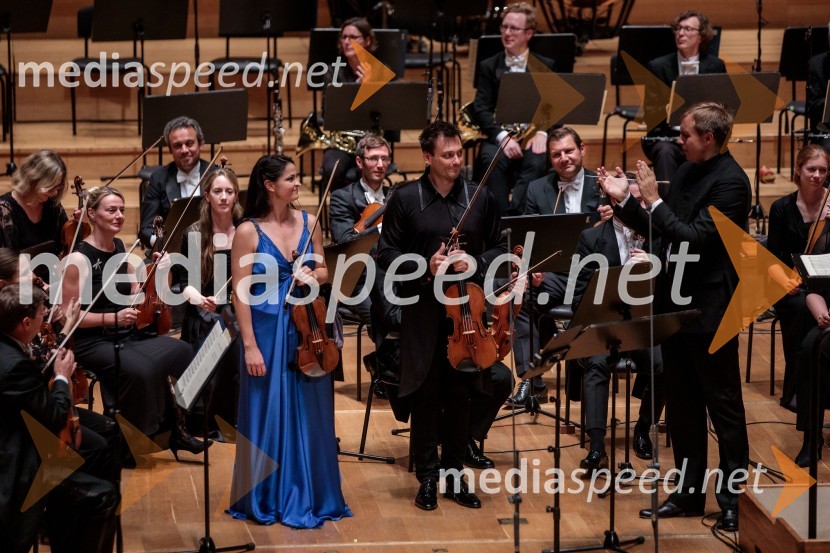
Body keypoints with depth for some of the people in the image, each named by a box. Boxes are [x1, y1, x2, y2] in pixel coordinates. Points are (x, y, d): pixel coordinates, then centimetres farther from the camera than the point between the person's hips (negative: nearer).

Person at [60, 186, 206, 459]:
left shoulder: (120, 249, 8)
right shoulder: (79, 259, -13)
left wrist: (156, 274, -7)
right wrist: (112, 317, -23)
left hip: (128, 337, 7)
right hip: (93, 342, -7)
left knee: (181, 351, -18)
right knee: (141, 369, -34)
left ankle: (174, 429, -7)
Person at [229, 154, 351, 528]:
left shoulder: (308, 222, 4)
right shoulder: (249, 231, -9)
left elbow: (323, 270, 16)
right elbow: (240, 293, -9)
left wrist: (312, 276, -8)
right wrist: (250, 345, -14)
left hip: (306, 328, 4)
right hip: (267, 331, -4)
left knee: (309, 414, 8)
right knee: (268, 415, 4)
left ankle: (307, 496, 20)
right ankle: (267, 499, 16)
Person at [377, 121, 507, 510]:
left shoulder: (480, 197, 3)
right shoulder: (406, 199, -3)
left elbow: (500, 248, 9)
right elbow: (386, 254, 0)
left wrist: (475, 263, -11)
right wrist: (424, 267, -16)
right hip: (423, 313, -2)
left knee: (460, 396, 7)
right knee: (425, 396, 3)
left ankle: (454, 475, 18)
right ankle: (427, 478, 13)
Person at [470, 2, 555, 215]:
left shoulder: (546, 67, 11)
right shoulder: (489, 67, 11)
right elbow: (481, 110, 1)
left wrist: (542, 132, -18)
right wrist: (503, 137, -18)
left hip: (533, 137, 0)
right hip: (498, 136, 0)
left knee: (537, 162, -35)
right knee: (492, 160, -34)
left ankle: (514, 214, -41)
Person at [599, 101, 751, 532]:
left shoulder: (730, 181, -16)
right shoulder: (688, 171, 9)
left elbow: (694, 237, -23)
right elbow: (659, 231, 13)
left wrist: (654, 199, -20)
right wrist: (625, 200, 3)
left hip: (710, 310, -8)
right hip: (675, 305, 8)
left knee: (723, 406, 1)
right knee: (682, 405, 14)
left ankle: (734, 499, 9)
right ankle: (689, 492, 24)